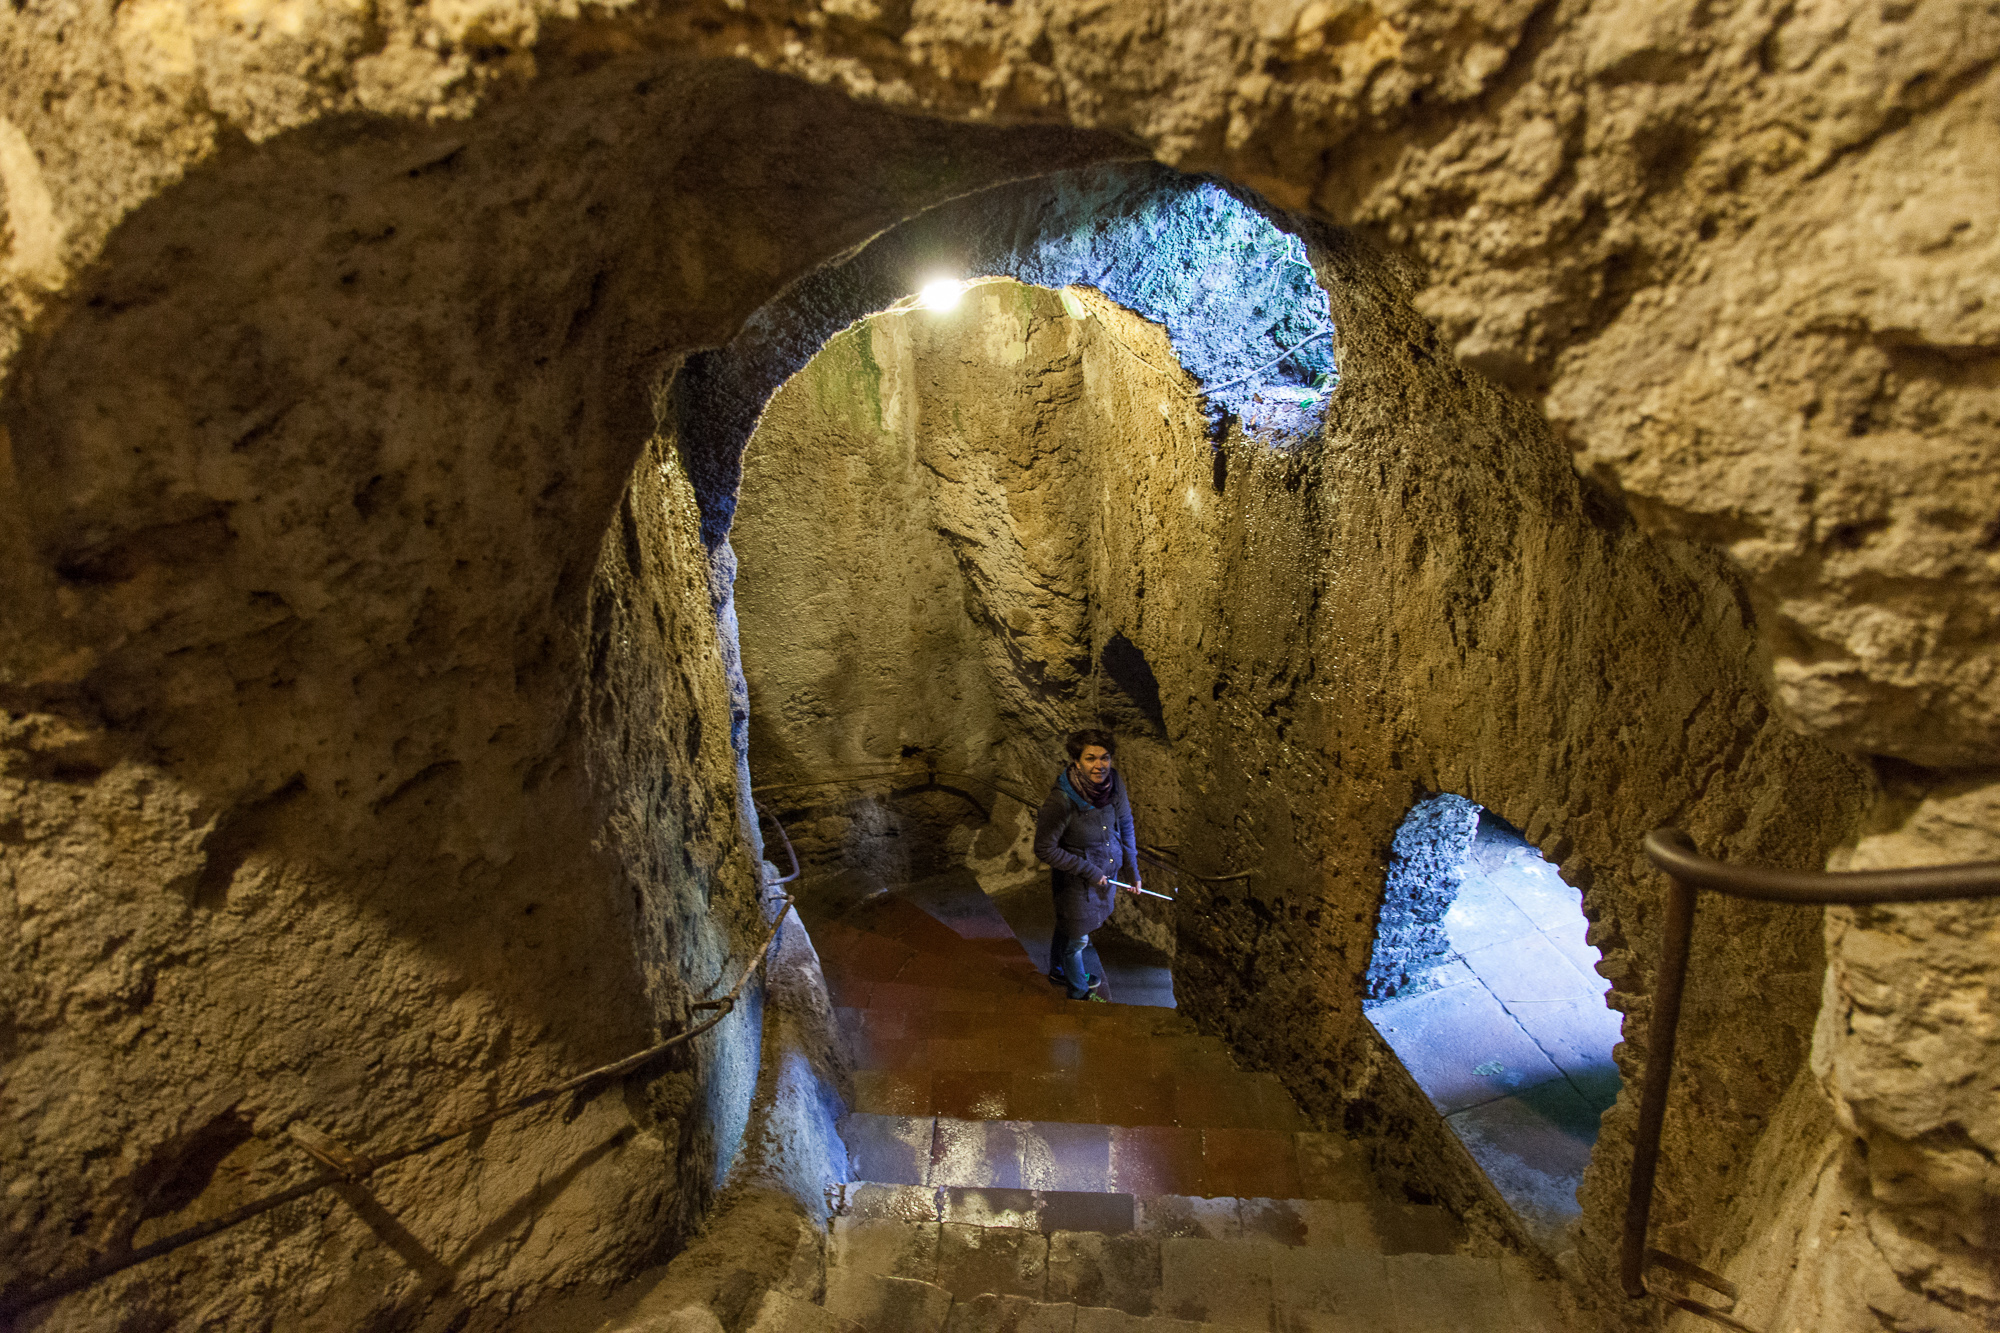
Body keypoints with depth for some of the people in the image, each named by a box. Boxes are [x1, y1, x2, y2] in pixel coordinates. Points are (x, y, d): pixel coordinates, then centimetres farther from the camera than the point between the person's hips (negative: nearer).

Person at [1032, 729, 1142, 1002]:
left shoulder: (1114, 783, -17)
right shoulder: (1062, 800, -35)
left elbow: (1125, 825, 1)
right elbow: (1045, 850, -24)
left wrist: (1132, 870, 6)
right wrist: (1089, 871, -20)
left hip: (1106, 873, 5)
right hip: (1076, 881, -5)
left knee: (1067, 926, 30)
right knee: (1076, 937, 18)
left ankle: (1058, 970, 57)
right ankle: (1078, 990, 46)